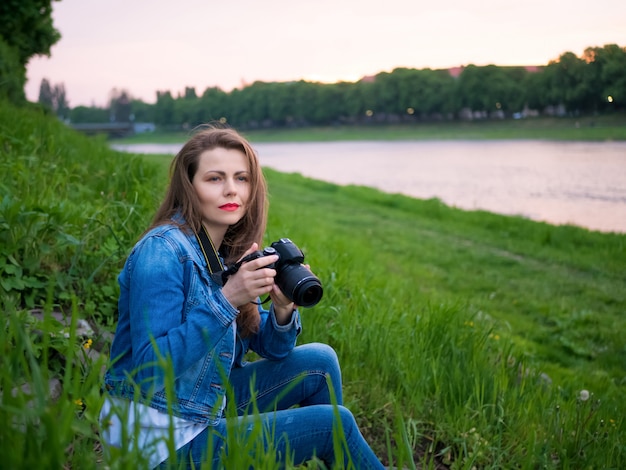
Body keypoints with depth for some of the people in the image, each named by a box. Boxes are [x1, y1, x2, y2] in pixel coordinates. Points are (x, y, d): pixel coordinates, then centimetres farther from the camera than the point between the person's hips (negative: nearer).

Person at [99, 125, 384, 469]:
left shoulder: (231, 253, 3)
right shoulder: (162, 253, -21)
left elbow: (269, 348, 6)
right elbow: (149, 369, -27)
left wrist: (283, 309, -16)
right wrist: (225, 300, -31)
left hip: (204, 406, 8)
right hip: (160, 440, -8)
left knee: (319, 361, 6)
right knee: (332, 422, -9)